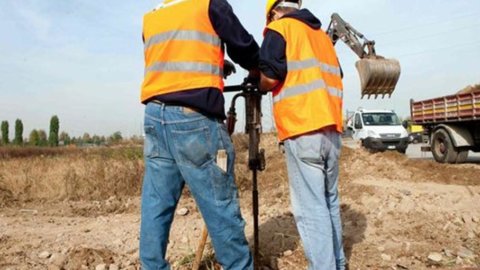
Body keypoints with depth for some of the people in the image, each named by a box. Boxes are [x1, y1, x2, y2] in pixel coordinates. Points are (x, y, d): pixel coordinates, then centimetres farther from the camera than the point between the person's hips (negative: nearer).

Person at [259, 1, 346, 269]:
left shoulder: (279, 28, 3)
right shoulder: (323, 34, 24)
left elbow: (269, 78, -9)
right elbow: (336, 77, 23)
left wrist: (257, 84, 10)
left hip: (303, 130, -7)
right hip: (331, 129, 8)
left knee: (310, 208, -4)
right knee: (330, 201, 15)